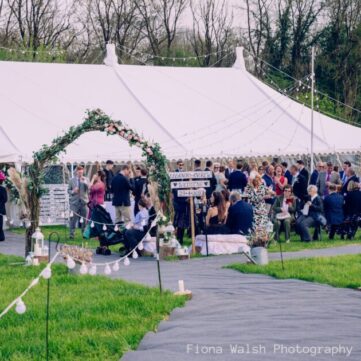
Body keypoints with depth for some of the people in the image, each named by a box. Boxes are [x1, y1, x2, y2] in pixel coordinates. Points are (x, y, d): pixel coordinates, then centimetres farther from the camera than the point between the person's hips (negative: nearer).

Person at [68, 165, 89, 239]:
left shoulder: (86, 180, 8)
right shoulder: (72, 180, 7)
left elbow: (89, 189, -3)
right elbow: (68, 190, 9)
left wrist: (84, 182, -16)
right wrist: (73, 191, -11)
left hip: (84, 201, 1)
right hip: (75, 202, -1)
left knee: (84, 219, 4)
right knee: (73, 219, -4)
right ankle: (71, 234, 0)